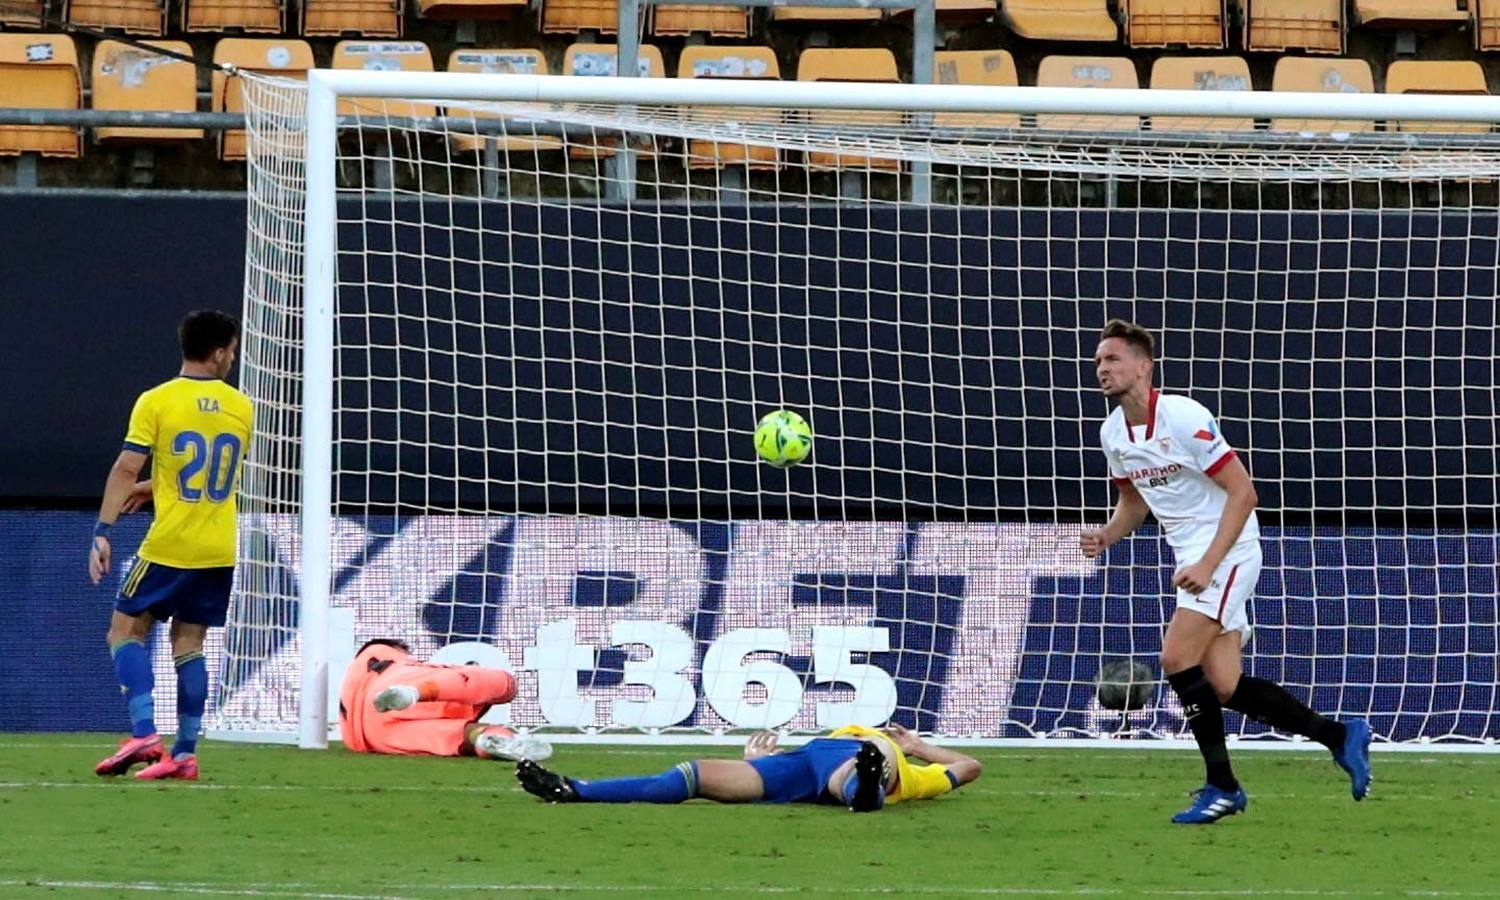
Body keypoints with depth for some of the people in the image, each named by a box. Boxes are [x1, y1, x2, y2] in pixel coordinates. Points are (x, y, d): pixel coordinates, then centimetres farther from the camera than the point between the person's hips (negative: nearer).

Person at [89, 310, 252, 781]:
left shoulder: (156, 402, -7)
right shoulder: (240, 408, 7)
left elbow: (126, 469, -13)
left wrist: (103, 532, -11)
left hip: (169, 547, -4)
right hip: (220, 551, 4)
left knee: (126, 629, 6)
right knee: (189, 643, 10)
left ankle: (143, 734, -10)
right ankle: (185, 754, 5)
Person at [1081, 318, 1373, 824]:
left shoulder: (1183, 418, -19)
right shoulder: (1113, 434, 5)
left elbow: (1243, 493, -18)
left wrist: (1208, 565, -24)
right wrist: (1105, 536, 2)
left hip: (1228, 552, -8)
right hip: (1193, 560, 8)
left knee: (1177, 659, -18)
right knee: (1224, 688, 1)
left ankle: (1222, 788, -7)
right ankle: (1341, 736, 15)